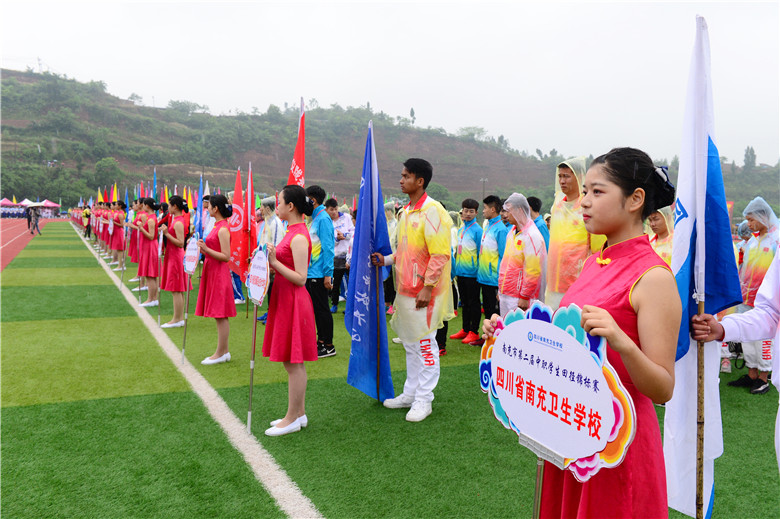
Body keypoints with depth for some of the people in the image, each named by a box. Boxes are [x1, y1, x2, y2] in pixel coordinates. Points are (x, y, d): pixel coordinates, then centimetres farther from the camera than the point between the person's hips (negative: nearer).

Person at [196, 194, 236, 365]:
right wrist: (204, 247, 8)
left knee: (221, 315, -3)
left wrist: (206, 249, -21)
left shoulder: (223, 229, -16)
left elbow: (226, 256, -20)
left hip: (219, 273, -10)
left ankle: (220, 353, 5)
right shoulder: (217, 226, 13)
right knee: (219, 315, 13)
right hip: (212, 272, 10)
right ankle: (224, 351, 21)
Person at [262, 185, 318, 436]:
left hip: (294, 302, -10)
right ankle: (299, 413, 26)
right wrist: (272, 259, 7)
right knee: (293, 362, 15)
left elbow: (300, 278, -21)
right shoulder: (293, 232, 12)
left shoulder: (299, 237, -18)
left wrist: (274, 262, -20)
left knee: (294, 362, 0)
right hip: (285, 300, 10)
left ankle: (292, 419, 11)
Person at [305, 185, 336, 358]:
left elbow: (328, 248, -18)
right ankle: (321, 342, 25)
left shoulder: (323, 219, -14)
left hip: (319, 274, -9)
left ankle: (329, 346, 8)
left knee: (322, 309, -2)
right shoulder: (314, 219, 14)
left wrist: (327, 274, -21)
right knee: (315, 308, 15)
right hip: (311, 272, 9)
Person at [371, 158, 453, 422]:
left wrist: (427, 287, -20)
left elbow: (440, 254, -19)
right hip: (405, 290, 9)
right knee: (410, 343, 16)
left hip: (423, 293, -9)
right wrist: (386, 259, 6)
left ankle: (423, 400, 13)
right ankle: (410, 393, 28)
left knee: (425, 344, 1)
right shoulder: (406, 212, 13)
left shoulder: (432, 211, -15)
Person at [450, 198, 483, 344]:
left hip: (472, 272, -7)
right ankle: (465, 330, 23)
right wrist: (455, 269, 16)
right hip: (460, 271, 7)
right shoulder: (460, 230, 12)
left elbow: (480, 252, -10)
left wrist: (478, 269, -13)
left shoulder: (477, 230, -9)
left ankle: (474, 332, 10)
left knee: (473, 303, 2)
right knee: (464, 302, 14)